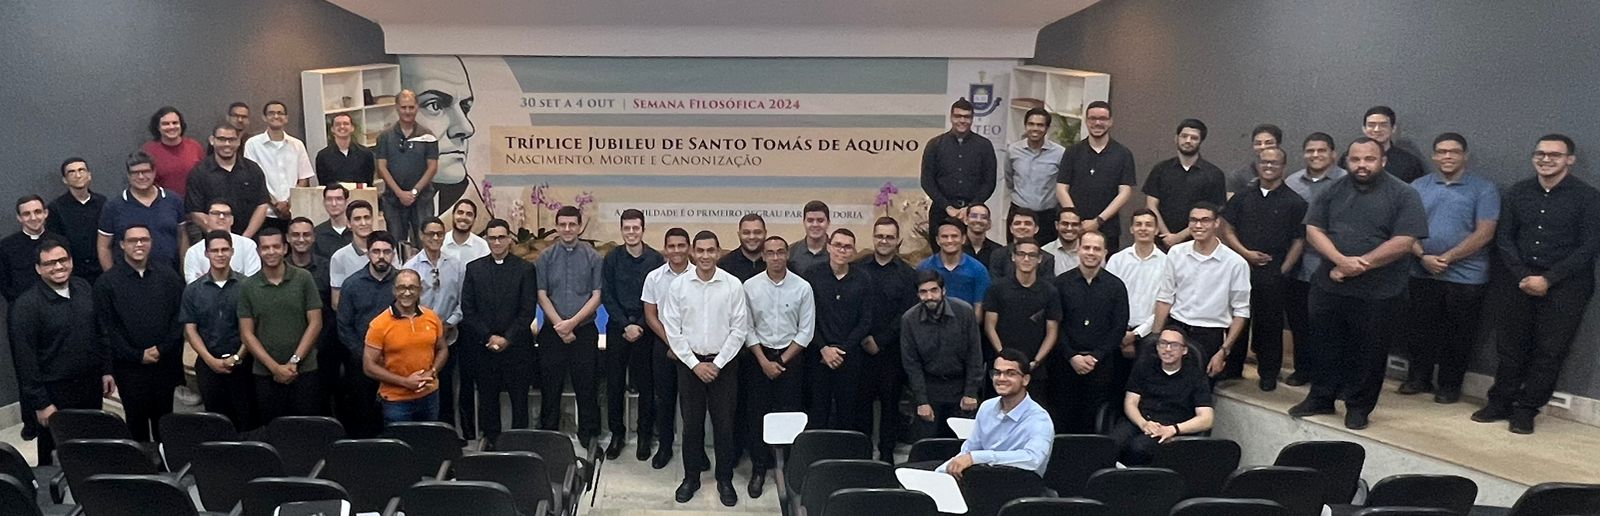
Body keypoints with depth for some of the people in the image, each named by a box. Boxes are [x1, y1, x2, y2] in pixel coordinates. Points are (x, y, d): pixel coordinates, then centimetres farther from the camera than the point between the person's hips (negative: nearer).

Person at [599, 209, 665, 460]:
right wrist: (625, 325, -8)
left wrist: (641, 326, -9)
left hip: (646, 329, -1)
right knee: (614, 383, 6)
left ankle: (645, 435, 16)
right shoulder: (612, 259, 1)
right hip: (617, 327, 1)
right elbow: (607, 296, 0)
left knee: (646, 384, 4)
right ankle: (617, 433, 19)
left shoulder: (656, 260, -2)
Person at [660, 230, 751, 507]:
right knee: (691, 423, 8)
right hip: (689, 362, 1)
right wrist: (695, 364, -6)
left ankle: (725, 479, 19)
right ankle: (691, 477, 23)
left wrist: (717, 364, -8)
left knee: (724, 423, 5)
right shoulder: (678, 285, -4)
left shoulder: (733, 285, -7)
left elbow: (739, 329, -4)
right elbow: (672, 330, -3)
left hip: (723, 363, -1)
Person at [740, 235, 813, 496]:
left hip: (790, 357, -1)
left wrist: (781, 361, -7)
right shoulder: (750, 286, -5)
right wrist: (764, 362, -7)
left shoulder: (802, 287, -6)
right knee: (757, 413, 5)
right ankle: (759, 468, 17)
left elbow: (806, 331, -4)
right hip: (758, 357, 1)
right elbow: (747, 328, -2)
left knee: (790, 413, 2)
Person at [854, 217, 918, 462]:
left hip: (892, 350, 0)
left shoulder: (908, 274, 2)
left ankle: (887, 454, 17)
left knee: (890, 402, 6)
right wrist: (864, 339, -8)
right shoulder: (858, 269, 5)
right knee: (861, 401, 4)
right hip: (860, 348, 1)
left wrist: (880, 341, -9)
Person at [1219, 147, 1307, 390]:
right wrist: (1246, 253, -7)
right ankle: (1232, 368, 20)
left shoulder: (1294, 202, 1)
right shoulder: (1242, 197, 9)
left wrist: (1283, 270, -6)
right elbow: (1227, 230, 7)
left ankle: (1268, 373, 16)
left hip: (1274, 273, -2)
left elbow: (1299, 241, 0)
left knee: (1270, 324, 3)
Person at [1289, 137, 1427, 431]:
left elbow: (1404, 242, -13)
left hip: (1378, 293, -3)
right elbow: (1313, 230, 1)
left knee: (1368, 351, 6)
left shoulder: (1403, 196, -5)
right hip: (1329, 286, 4)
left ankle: (1359, 407, 20)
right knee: (1326, 346, 12)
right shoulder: (1334, 192, 8)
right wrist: (1342, 260, -15)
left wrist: (1360, 265, -16)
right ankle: (1320, 398, 26)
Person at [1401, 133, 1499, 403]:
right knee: (1421, 330, 11)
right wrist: (1423, 256, -14)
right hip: (1422, 274, 3)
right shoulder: (1419, 186, 6)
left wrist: (1447, 257, -15)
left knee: (1458, 336, 6)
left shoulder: (1484, 189, -2)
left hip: (1466, 277, -2)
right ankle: (1418, 378, 25)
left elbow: (1484, 233, -10)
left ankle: (1450, 385, 19)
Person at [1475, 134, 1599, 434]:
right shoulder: (1518, 193, 5)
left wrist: (1548, 280, -15)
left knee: (1549, 350, 1)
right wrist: (1523, 276, -8)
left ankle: (1526, 410, 10)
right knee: (1510, 345, 6)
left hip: (1567, 285, -3)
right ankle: (1500, 403, 16)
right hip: (1524, 281, 3)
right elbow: (1504, 238, 5)